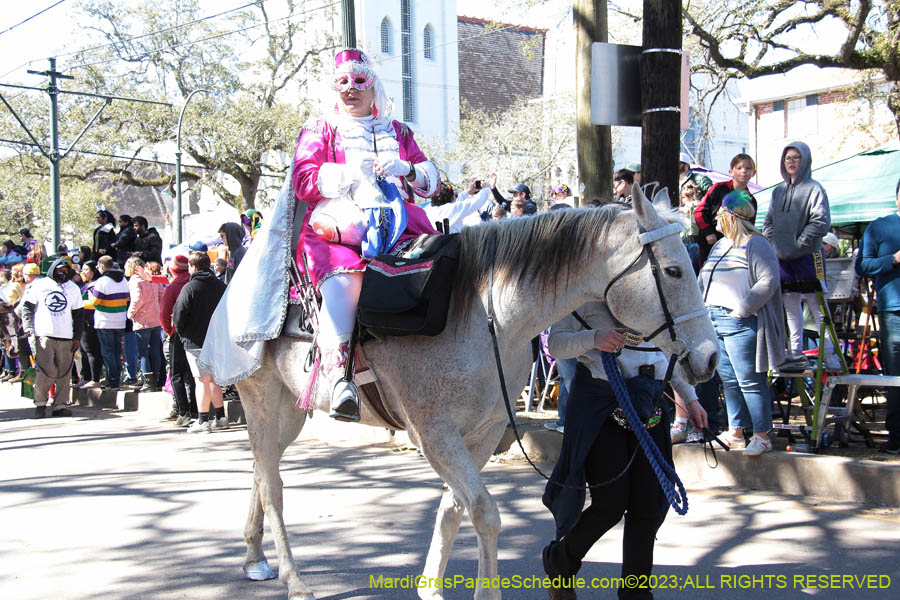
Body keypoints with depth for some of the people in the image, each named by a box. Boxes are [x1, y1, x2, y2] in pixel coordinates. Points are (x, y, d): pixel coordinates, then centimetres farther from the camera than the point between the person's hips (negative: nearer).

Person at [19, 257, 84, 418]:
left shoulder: (73, 289, 14)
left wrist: (77, 337, 9)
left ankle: (60, 405, 8)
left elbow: (79, 314, 16)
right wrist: (28, 328, -7)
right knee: (46, 371, -12)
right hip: (44, 334, -3)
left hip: (66, 337, 3)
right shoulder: (39, 285, 8)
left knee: (64, 373, 0)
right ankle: (40, 403, 3)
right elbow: (27, 307, 8)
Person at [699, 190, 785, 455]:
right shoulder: (719, 246, 19)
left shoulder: (756, 244, -8)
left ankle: (762, 436, -1)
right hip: (713, 322, 9)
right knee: (729, 381, 12)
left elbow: (769, 281, -17)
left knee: (750, 382, -6)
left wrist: (743, 309, -20)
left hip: (740, 324, -9)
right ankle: (736, 433, 19)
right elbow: (703, 280, 26)